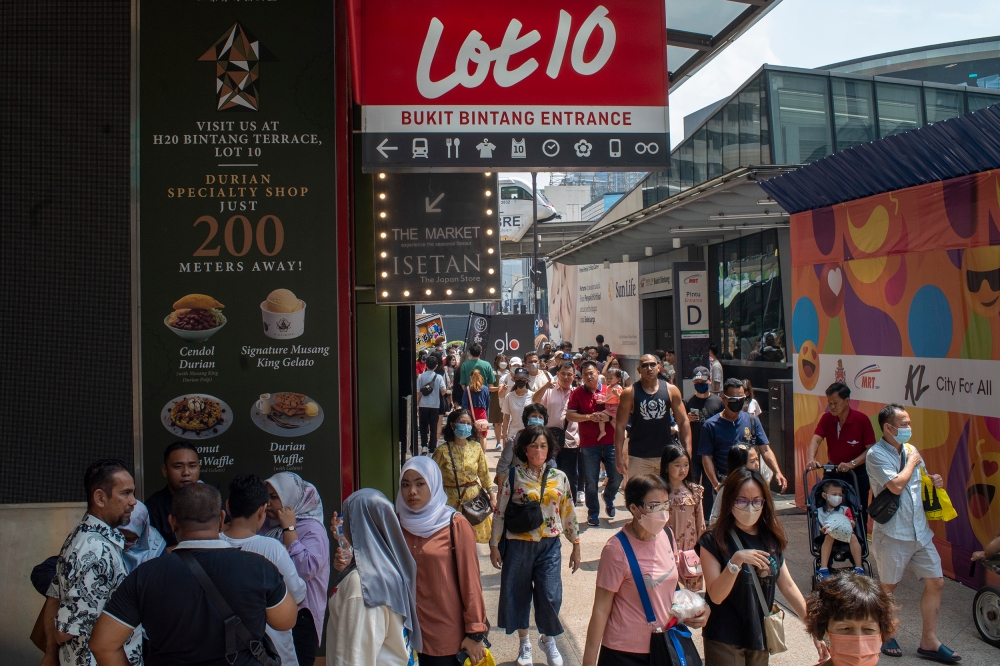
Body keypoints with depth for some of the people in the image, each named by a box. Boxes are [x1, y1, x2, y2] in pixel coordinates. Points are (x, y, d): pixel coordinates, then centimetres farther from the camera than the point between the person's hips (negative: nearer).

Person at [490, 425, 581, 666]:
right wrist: (494, 545, -1)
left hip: (549, 546, 1)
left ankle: (548, 639, 28)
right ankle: (524, 643, 33)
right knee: (518, 594, 10)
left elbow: (568, 513, 8)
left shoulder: (559, 478, 1)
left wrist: (576, 546, 10)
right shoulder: (514, 476, -5)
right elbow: (500, 512, -1)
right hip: (518, 544, 0)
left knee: (550, 595, -2)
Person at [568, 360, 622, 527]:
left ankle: (608, 500, 34)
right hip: (588, 444, -1)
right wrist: (589, 417, -19)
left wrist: (609, 417, -15)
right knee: (590, 481, 3)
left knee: (617, 476, 4)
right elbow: (570, 415, -7)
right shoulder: (577, 393, 0)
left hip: (610, 442, 1)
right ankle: (593, 513, 20)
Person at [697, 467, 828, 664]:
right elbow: (715, 596, -18)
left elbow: (788, 587, 8)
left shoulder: (771, 540, 3)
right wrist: (736, 561, -31)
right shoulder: (713, 541, -13)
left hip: (760, 637, 5)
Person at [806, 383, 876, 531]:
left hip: (857, 474, -3)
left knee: (858, 518, 5)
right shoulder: (826, 419, -5)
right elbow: (815, 440, -15)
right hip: (832, 472, 3)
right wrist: (811, 459, -34)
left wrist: (852, 464, -25)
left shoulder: (862, 420, -14)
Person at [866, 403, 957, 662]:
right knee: (888, 586, 7)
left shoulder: (910, 449, 8)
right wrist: (912, 462, -12)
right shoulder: (876, 454, -15)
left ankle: (929, 642, 20)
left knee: (936, 582, 8)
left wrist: (933, 479, -2)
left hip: (920, 530, 7)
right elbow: (896, 486, -26)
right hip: (893, 533, -7)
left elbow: (920, 480, 21)